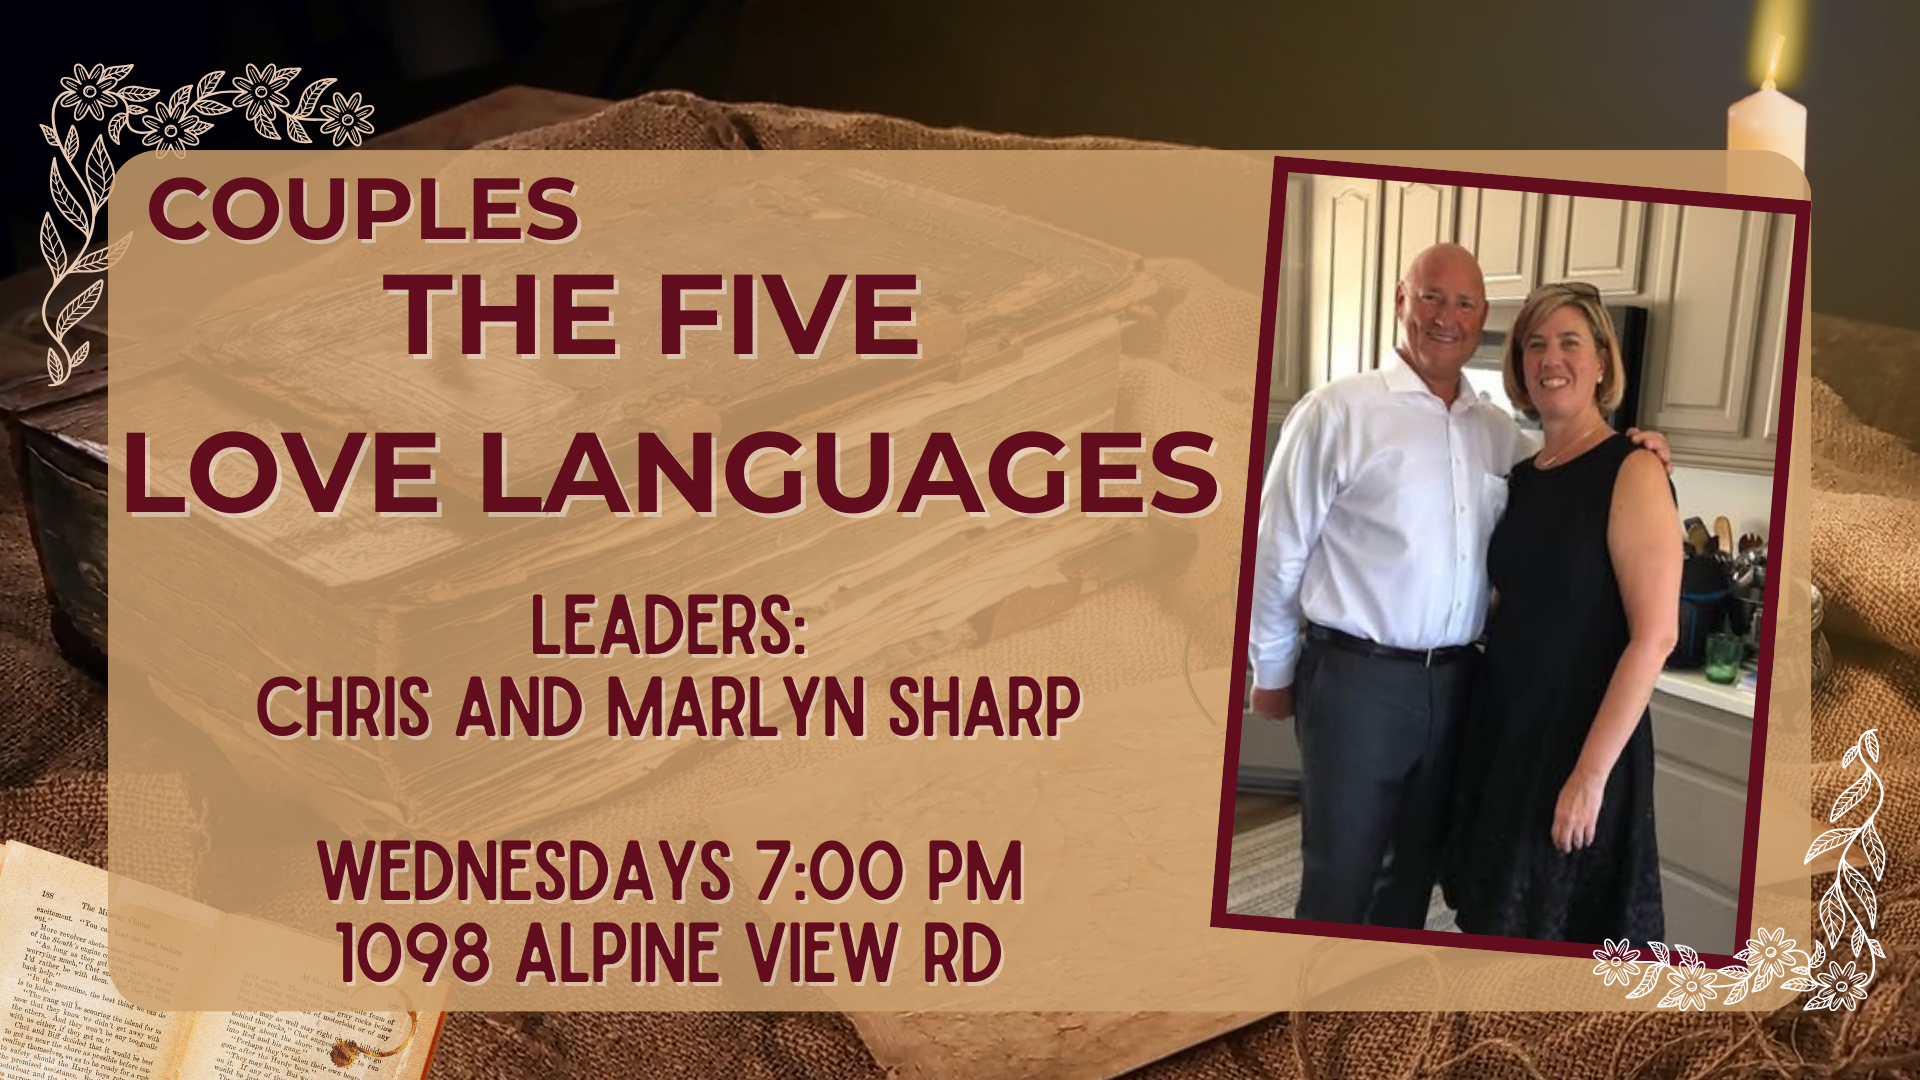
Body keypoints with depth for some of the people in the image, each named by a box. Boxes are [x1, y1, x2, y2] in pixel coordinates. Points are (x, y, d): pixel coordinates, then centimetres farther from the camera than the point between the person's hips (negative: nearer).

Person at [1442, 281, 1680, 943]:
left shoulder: (1632, 473, -14)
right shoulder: (1523, 476, 8)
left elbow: (1655, 636, -19)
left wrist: (1590, 773, -20)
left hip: (1581, 738, -7)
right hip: (1501, 728, 7)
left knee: (1561, 923, 6)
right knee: (1493, 913, 15)